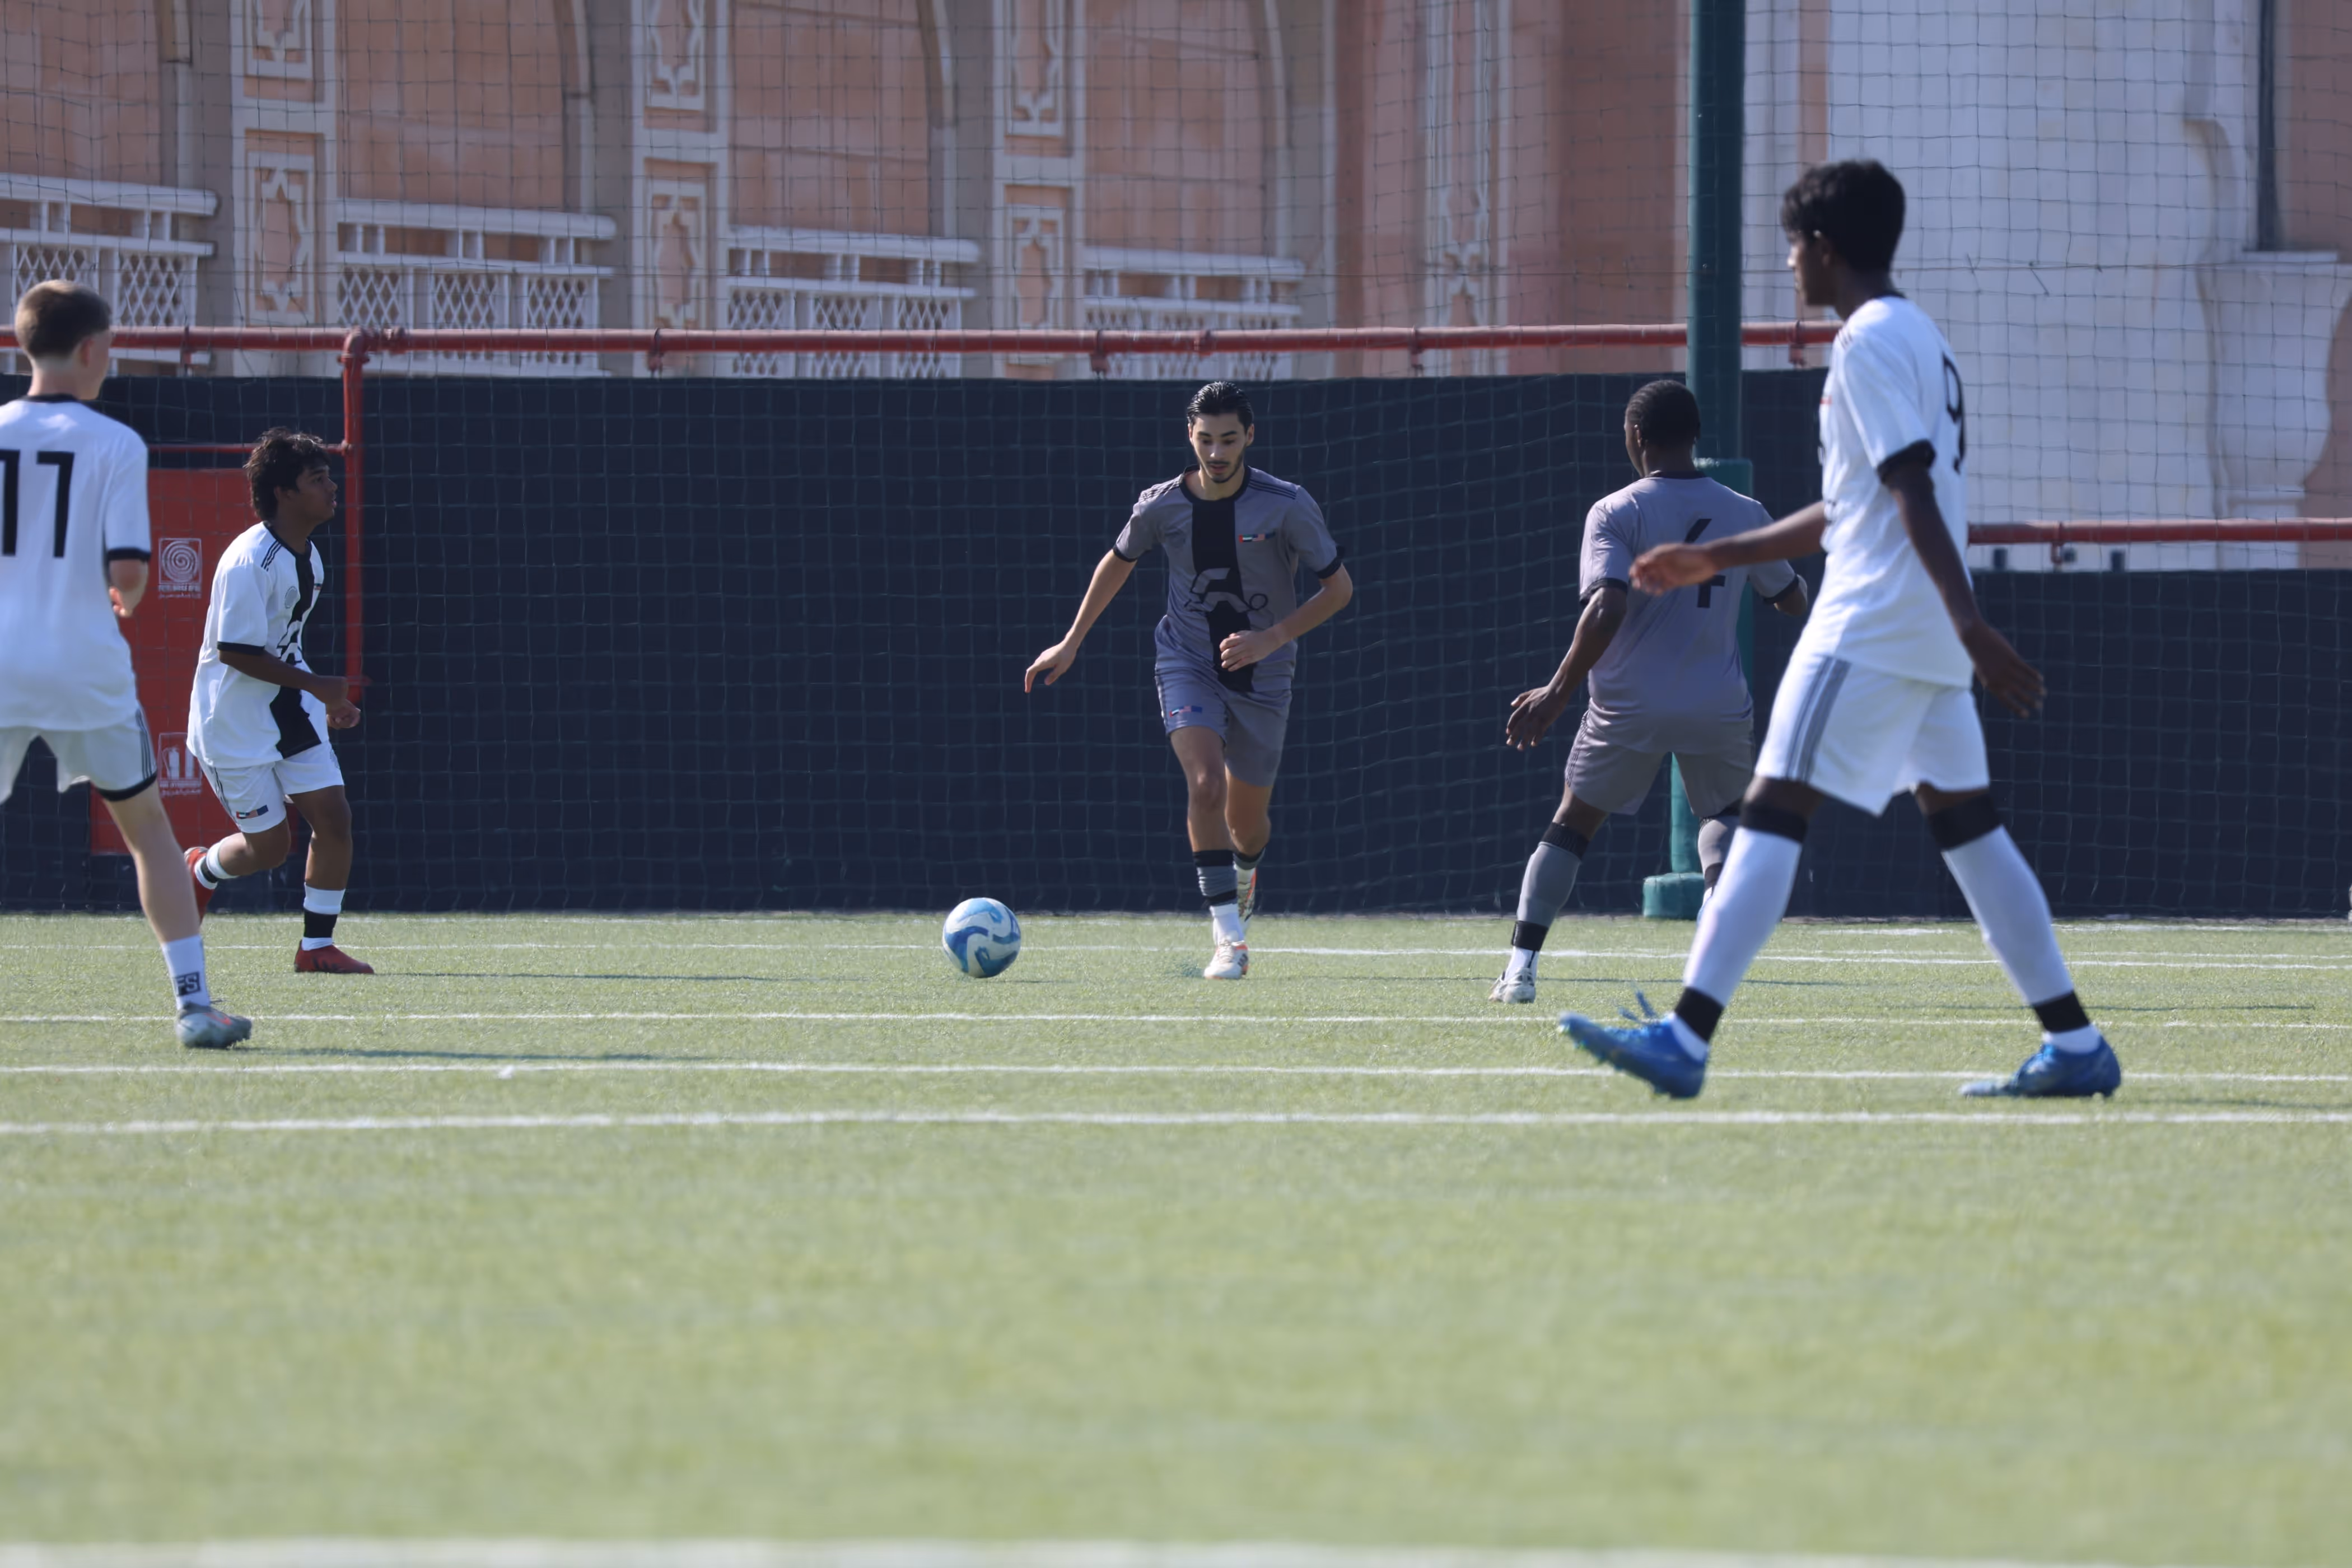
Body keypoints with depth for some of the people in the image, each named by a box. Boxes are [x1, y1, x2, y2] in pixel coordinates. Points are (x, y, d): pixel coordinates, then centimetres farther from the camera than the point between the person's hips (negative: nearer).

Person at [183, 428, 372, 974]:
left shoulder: (308, 558, 5)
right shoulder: (250, 563, -24)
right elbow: (236, 652, -24)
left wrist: (327, 702, 12)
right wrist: (315, 685, -22)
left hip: (290, 709, 8)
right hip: (236, 721, -8)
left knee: (334, 818, -4)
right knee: (269, 845, 0)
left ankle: (317, 948, 6)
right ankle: (201, 873, 34)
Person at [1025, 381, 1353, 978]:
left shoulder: (1288, 507, -15)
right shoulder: (1162, 506, -9)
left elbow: (1339, 587, -7)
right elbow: (1118, 563, 12)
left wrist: (1271, 638, -19)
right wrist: (1070, 644, 15)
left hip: (1261, 676, 0)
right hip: (1187, 662, 0)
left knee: (1247, 817, 11)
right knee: (1205, 783, -25)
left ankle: (1244, 877, 50)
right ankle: (1229, 938, -26)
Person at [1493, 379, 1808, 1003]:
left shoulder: (1615, 513, -7)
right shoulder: (1744, 515, 4)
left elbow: (1607, 610, -20)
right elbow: (1793, 601, 17)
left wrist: (1559, 691, -14)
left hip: (1629, 708, -2)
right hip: (1721, 709, 2)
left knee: (1571, 825, 13)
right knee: (1724, 817, 22)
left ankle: (1521, 967, 4)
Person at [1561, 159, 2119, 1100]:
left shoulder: (1870, 342, -11)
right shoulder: (1915, 337, 20)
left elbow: (1915, 493, -21)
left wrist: (1969, 624, -29)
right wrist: (1719, 557, 31)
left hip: (1869, 630, -10)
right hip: (1928, 642, 10)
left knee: (1772, 816, -10)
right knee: (1966, 826, 10)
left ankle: (1686, 1039, -15)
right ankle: (2075, 1047, 8)